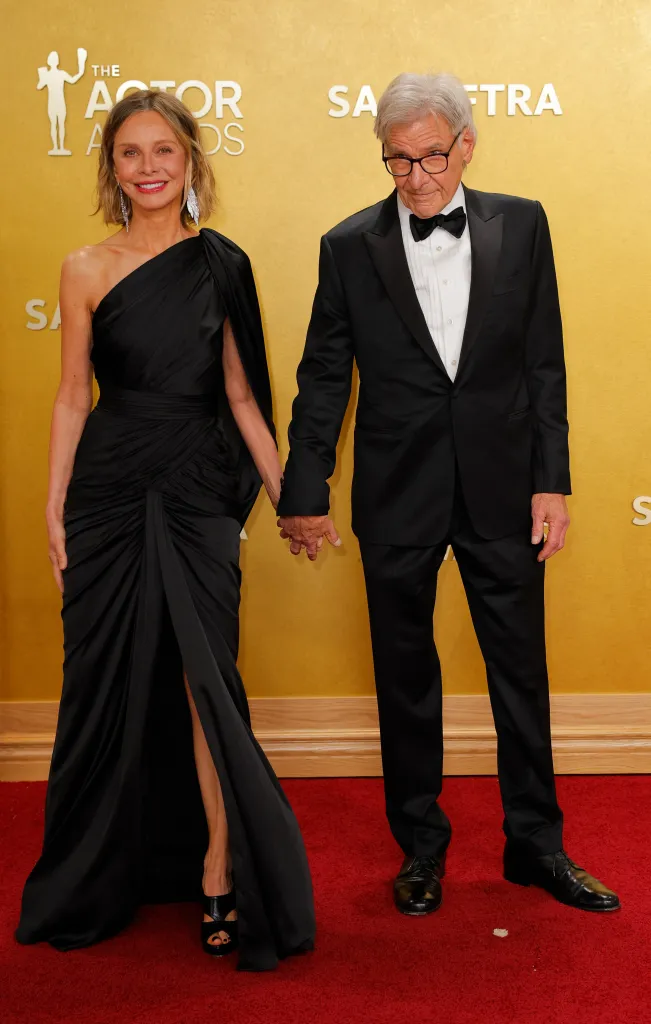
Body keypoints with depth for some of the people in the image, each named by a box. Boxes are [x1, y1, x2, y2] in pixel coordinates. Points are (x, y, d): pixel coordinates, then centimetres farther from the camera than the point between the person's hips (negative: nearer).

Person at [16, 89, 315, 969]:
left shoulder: (221, 263, 3)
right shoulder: (86, 270, 2)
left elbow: (241, 393, 5)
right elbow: (72, 396, 4)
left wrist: (287, 493, 2)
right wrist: (54, 508, 1)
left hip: (199, 493, 0)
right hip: (110, 493, 1)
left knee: (206, 679, -1)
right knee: (109, 680, 9)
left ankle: (219, 872, 12)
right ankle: (104, 873, 29)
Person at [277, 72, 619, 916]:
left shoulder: (521, 225, 2)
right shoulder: (350, 246, 0)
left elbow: (544, 363, 3)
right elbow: (323, 380, 2)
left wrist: (550, 480, -1)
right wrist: (306, 493, 0)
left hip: (500, 488, 1)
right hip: (397, 497, 0)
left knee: (522, 671, 10)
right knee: (405, 678, 11)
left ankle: (536, 844, 28)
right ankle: (421, 846, 29)